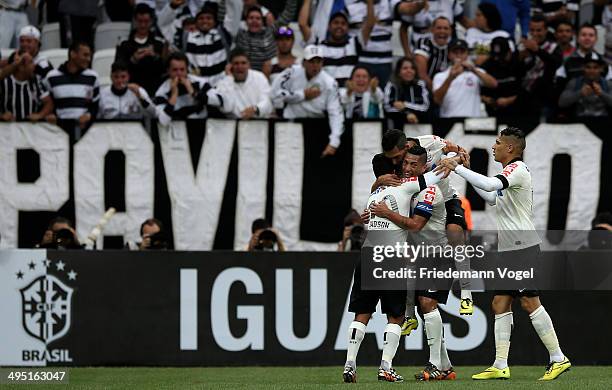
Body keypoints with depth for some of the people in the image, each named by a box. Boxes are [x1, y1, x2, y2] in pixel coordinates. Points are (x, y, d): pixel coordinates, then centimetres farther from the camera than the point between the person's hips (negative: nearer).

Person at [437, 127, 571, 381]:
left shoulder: (518, 169, -12)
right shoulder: (511, 171, 20)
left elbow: (491, 185, -29)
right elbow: (491, 198, 33)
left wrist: (458, 168, -25)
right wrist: (467, 171, 26)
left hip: (523, 247, -10)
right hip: (508, 250, 10)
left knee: (530, 302, -11)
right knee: (500, 304, 5)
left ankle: (558, 359, -6)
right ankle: (500, 366, 4)